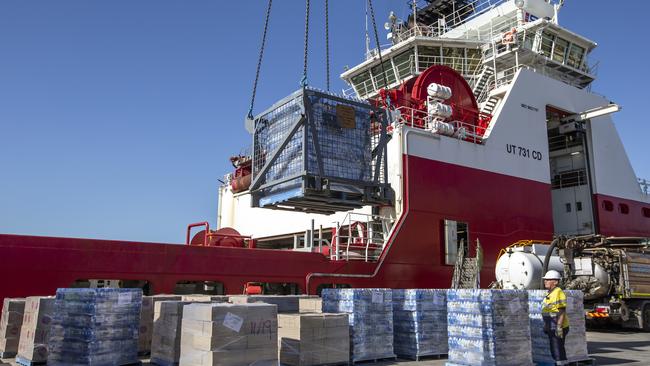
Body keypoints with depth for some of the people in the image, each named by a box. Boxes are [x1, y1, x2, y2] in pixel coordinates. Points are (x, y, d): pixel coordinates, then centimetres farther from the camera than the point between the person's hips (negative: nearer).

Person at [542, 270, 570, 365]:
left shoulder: (558, 292, -16)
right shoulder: (551, 293, 14)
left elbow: (562, 312, -20)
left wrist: (559, 327, -24)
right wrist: (546, 325, 22)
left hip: (557, 328, -10)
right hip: (552, 328, 10)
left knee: (557, 350, -5)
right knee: (555, 350, 16)